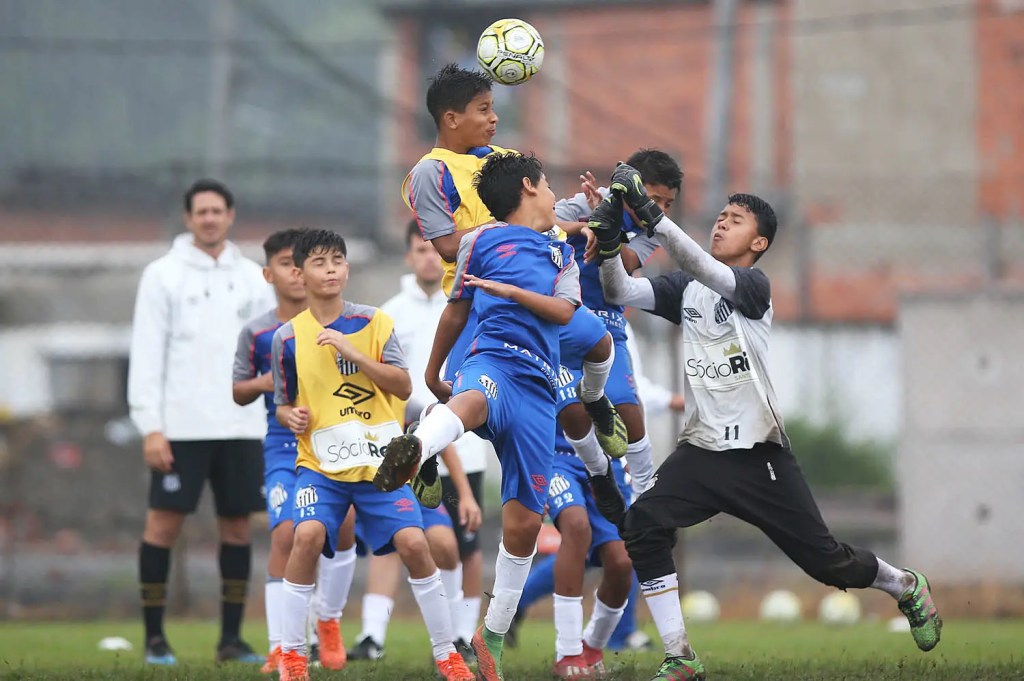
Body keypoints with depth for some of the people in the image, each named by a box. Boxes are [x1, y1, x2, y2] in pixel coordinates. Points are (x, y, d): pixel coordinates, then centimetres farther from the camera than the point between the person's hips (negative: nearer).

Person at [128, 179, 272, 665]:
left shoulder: (253, 278, 12)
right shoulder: (163, 275, 1)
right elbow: (146, 355, -4)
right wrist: (150, 426, -12)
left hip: (241, 425, 4)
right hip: (181, 425, -4)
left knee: (238, 524, 4)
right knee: (164, 522, -4)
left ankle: (231, 637, 10)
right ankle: (155, 636, 3)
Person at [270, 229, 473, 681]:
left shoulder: (374, 322, 0)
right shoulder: (288, 338, 3)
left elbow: (404, 386, -8)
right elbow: (283, 405, 14)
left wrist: (353, 353, -19)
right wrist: (291, 416, -10)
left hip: (381, 460, 0)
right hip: (321, 462, 0)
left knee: (413, 542, -14)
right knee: (308, 534, -24)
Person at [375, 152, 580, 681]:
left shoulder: (563, 254, 27)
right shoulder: (482, 241, 16)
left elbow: (563, 311, 10)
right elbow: (456, 312, 23)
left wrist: (509, 290, -4)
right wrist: (432, 375, 29)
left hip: (539, 390, 4)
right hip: (494, 361, -4)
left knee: (524, 522, 1)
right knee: (472, 400, -44)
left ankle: (493, 637, 17)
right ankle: (407, 458, -79)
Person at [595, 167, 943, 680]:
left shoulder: (754, 286, -7)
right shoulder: (685, 289, 8)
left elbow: (708, 272, -27)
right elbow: (620, 292, -6)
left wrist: (651, 216, -39)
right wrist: (609, 244, -26)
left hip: (759, 458, -4)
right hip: (700, 453, 4)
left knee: (825, 561, 1)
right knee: (642, 526, -21)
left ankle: (905, 587, 34)